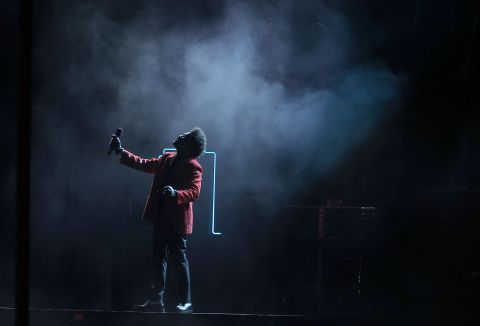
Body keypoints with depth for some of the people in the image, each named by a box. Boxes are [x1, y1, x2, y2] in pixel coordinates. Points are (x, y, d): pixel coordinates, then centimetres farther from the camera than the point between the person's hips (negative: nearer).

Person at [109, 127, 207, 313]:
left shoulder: (193, 167, -12)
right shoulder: (167, 159, 12)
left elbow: (194, 192, -24)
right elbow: (144, 165, 21)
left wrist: (176, 194, -42)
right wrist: (121, 153, 21)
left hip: (177, 221, -8)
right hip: (161, 219, 8)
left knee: (178, 259, -4)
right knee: (159, 258, 11)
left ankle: (186, 303, 4)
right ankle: (156, 300, 17)